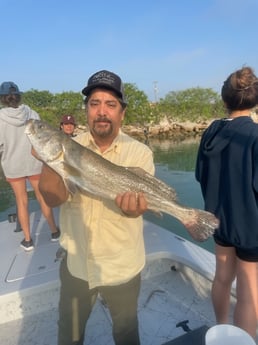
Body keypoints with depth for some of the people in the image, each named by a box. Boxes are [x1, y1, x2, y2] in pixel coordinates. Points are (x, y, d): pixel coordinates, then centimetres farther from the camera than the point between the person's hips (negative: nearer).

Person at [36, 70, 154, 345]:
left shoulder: (139, 152, -12)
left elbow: (142, 200, -19)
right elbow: (53, 198, -18)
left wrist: (134, 206, -42)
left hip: (121, 265, -1)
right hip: (75, 261, 2)